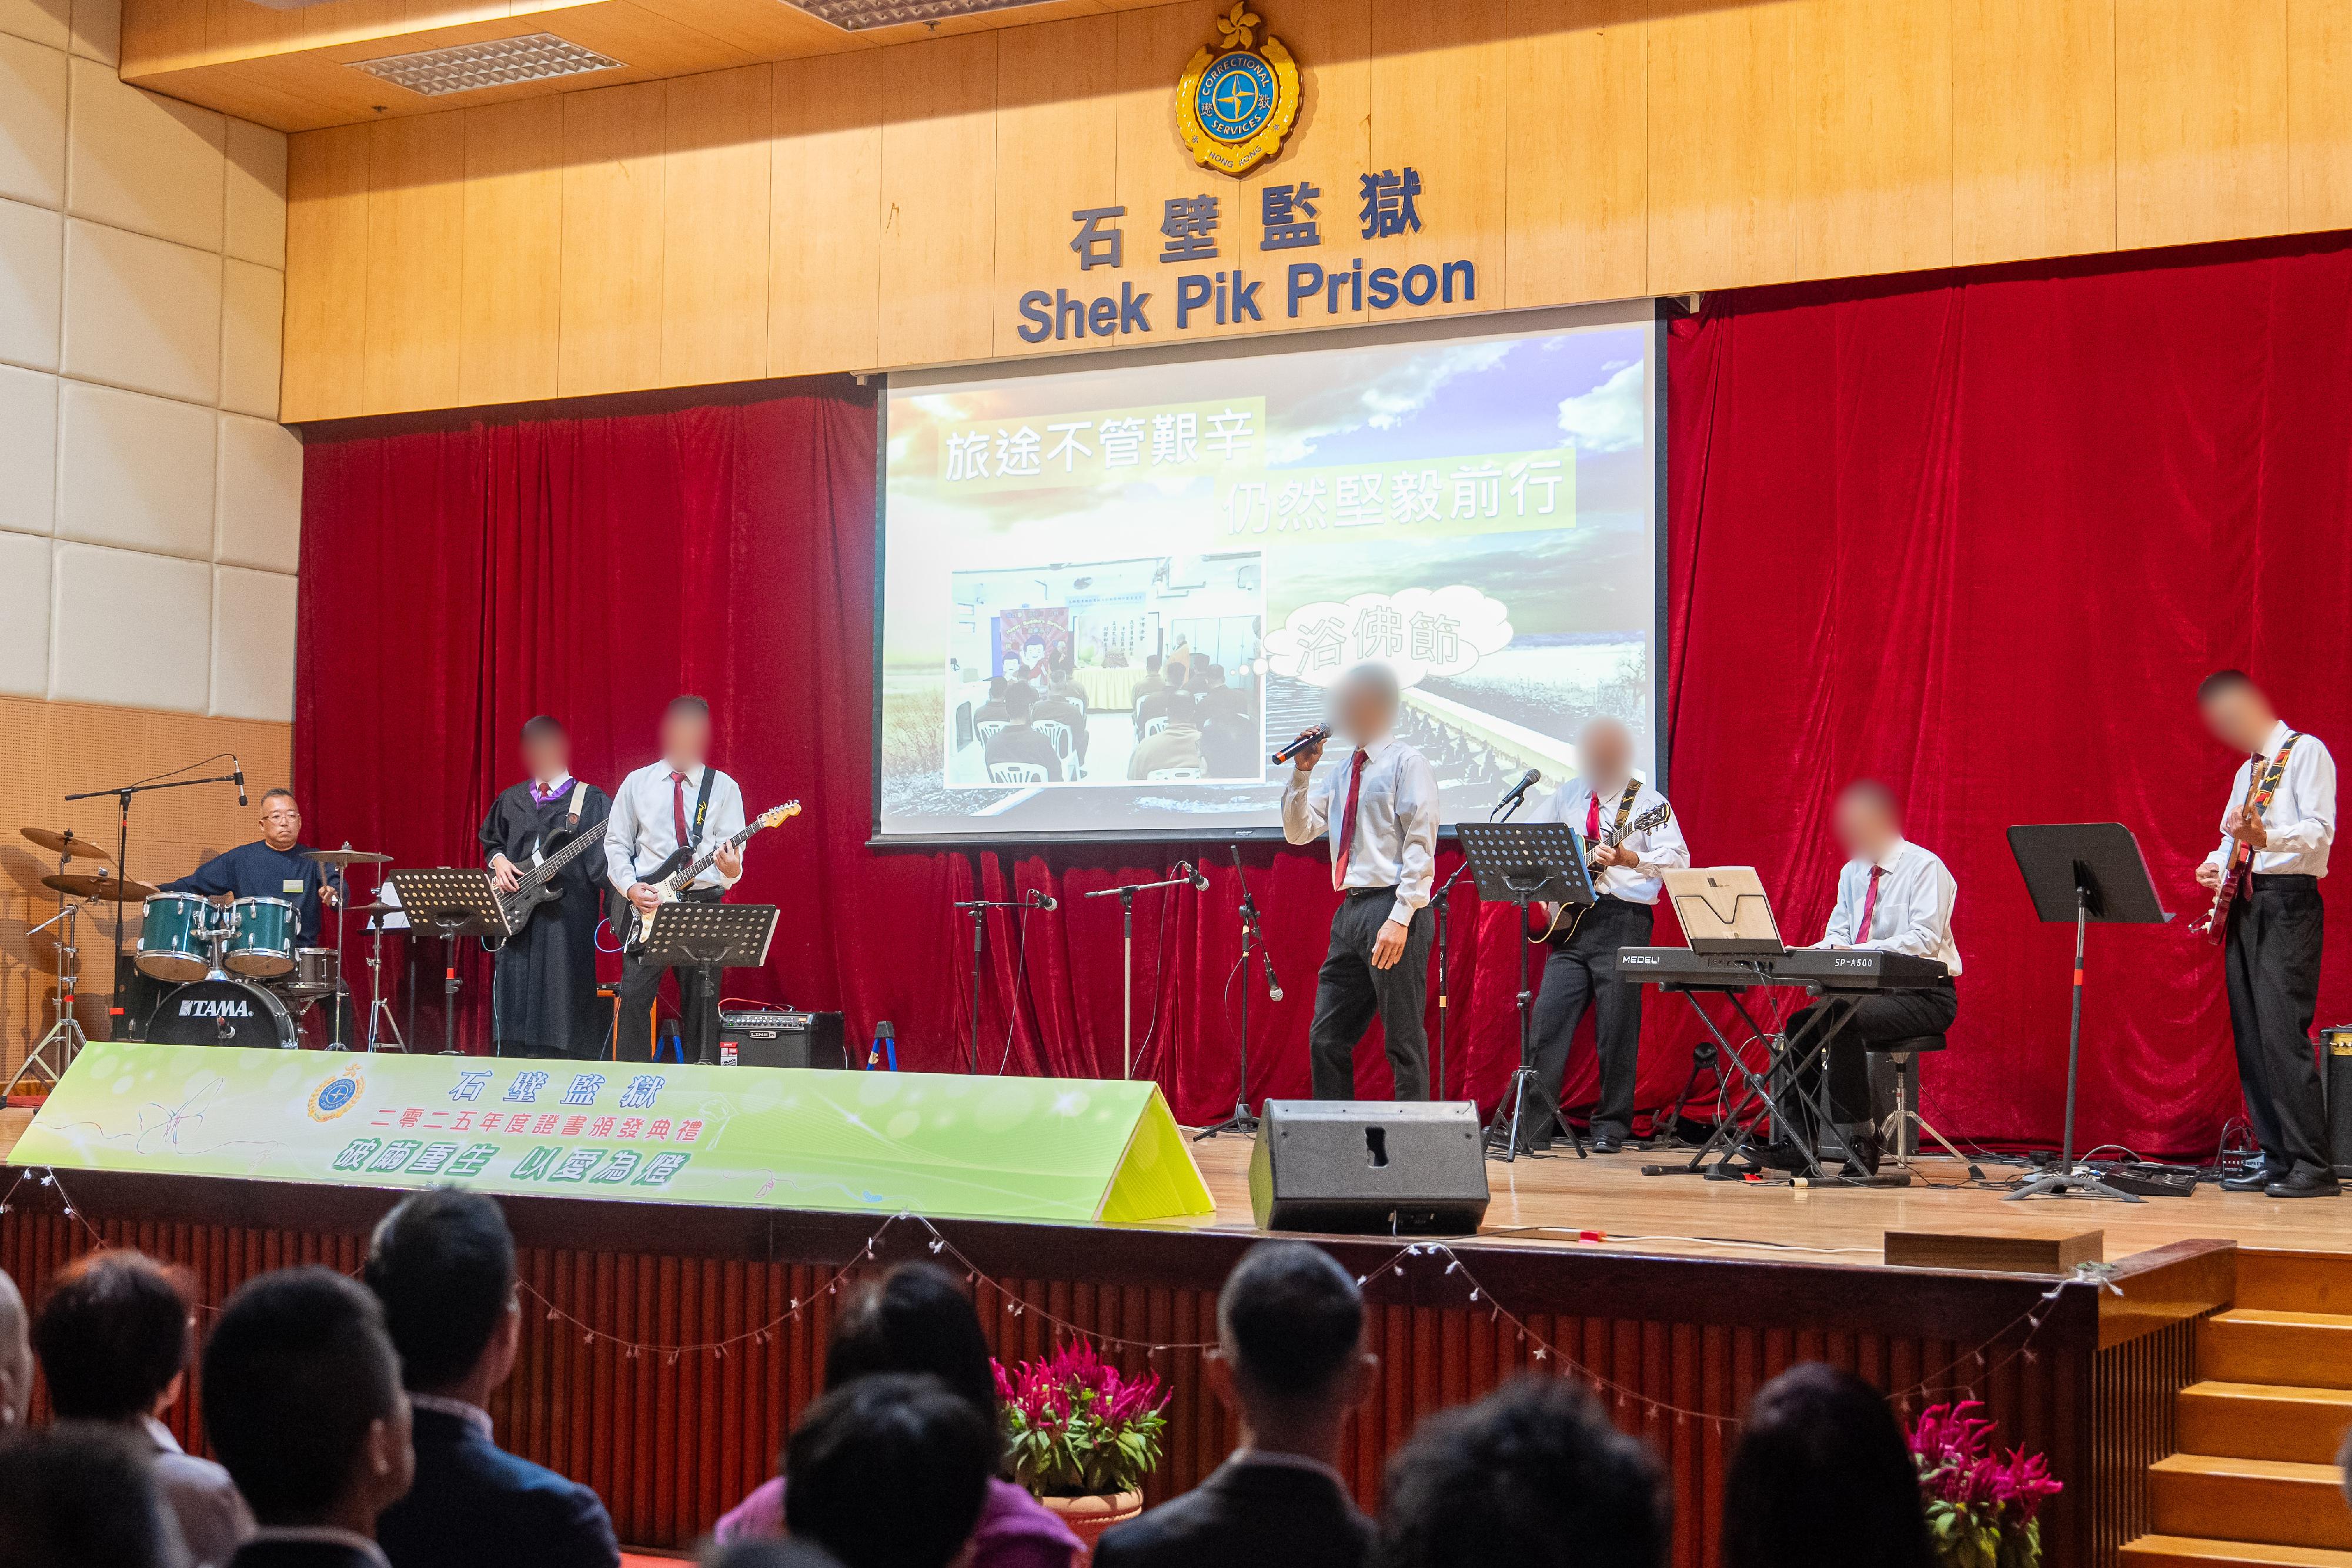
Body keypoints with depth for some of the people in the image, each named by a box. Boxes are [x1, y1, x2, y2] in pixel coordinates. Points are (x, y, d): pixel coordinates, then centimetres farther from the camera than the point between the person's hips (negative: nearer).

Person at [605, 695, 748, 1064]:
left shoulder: (723, 787, 6)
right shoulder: (637, 783, 8)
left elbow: (733, 851, 0)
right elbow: (615, 843, 9)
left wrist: (731, 871, -24)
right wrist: (630, 888, -7)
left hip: (703, 905, 0)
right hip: (646, 906, 0)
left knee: (701, 1005, 1)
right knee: (635, 999, -7)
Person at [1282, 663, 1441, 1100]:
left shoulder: (1406, 763, -5)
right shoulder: (1342, 772, 18)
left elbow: (1420, 847, -12)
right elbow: (1298, 832, 16)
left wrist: (1400, 919, -20)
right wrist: (1302, 771, 3)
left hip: (1391, 908, -8)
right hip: (1350, 912, 8)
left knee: (1404, 1040, -4)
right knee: (1326, 1038, 7)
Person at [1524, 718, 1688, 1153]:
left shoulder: (1646, 802, -1)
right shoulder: (1567, 796, 14)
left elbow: (1677, 859, -11)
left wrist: (1629, 859, -26)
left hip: (1623, 920, -4)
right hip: (1570, 919, 4)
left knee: (1616, 1028, -3)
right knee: (1548, 1019, -2)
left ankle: (1611, 1126, 7)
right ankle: (1534, 1124, 2)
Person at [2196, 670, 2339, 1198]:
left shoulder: (2306, 752, -3)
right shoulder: (2246, 770, 22)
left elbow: (2320, 830, -14)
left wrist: (2266, 837, -31)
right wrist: (2218, 863, 4)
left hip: (2288, 902, -8)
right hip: (2244, 904, 9)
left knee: (2282, 1030, -15)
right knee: (2250, 1034, 5)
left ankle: (2312, 1166, -14)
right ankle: (2275, 1159, 9)